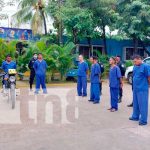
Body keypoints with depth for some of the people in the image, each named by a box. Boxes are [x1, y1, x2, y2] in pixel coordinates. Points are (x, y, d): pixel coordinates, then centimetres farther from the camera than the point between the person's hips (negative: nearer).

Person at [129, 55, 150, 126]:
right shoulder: (135, 67, 9)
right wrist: (134, 85, 15)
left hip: (142, 89, -7)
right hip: (135, 89, 8)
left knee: (143, 105, -2)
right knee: (135, 104, 17)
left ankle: (143, 120, 6)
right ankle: (135, 116, 32)